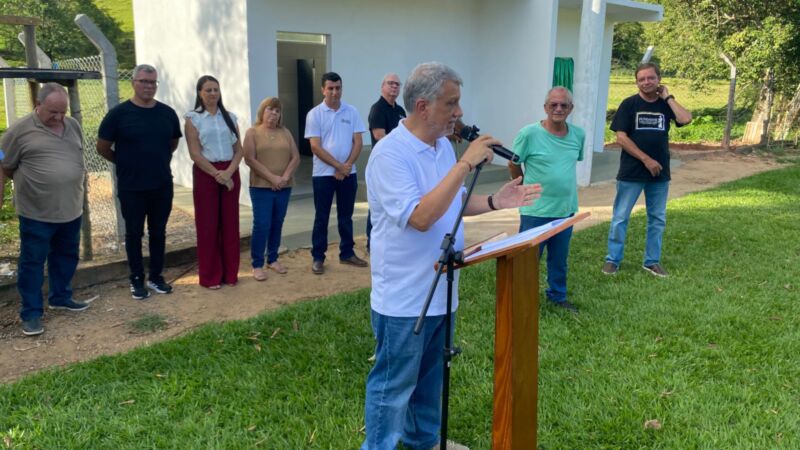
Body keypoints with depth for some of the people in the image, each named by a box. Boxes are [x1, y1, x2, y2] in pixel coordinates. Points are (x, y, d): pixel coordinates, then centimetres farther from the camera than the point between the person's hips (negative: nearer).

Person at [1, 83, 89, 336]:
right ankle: (32, 313, 10)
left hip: (71, 208, 5)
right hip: (36, 212, -5)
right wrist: (31, 183, 6)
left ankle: (60, 298, 34)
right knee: (32, 262, 3)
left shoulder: (73, 126, 7)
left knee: (66, 257, 17)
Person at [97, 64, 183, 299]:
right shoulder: (119, 113, -7)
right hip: (131, 188, -3)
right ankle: (137, 280, 20)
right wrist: (127, 163, 7)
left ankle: (156, 277, 24)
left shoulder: (167, 113, 2)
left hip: (162, 186, 3)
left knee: (158, 233, 11)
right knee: (134, 234, 8)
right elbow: (103, 148, -1)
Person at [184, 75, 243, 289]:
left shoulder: (230, 117, 9)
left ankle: (230, 273, 18)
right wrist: (216, 174, -15)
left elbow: (239, 149, 5)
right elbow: (195, 154, -9)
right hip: (205, 174, -3)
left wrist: (229, 172, -11)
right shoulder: (193, 118, -2)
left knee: (230, 223, 7)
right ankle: (210, 276, 11)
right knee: (207, 225, 1)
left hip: (230, 173, 3)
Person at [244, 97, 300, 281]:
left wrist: (286, 176, -11)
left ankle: (273, 259, 22)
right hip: (261, 186, -4)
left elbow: (295, 157, 5)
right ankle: (257, 265, 1)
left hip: (284, 187, 4)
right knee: (262, 225, -7)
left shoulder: (285, 132, 12)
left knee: (277, 224, 10)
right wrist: (272, 178, -16)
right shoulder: (252, 132, 0)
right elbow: (250, 159, -9)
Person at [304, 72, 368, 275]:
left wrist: (347, 166, -12)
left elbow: (357, 142, 0)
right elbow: (316, 147, -10)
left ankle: (347, 253, 23)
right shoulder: (315, 114, -4)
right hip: (323, 174, -2)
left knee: (346, 216, 11)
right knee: (321, 217, 4)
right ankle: (318, 258, 11)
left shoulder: (351, 112, 4)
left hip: (348, 173, 3)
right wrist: (338, 166, -15)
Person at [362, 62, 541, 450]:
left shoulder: (443, 145, 7)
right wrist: (465, 163, -29)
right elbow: (420, 216, -31)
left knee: (430, 377, 23)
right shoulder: (390, 153, -20)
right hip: (404, 298, -8)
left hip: (440, 291, 9)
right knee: (393, 386, 6)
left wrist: (495, 202, -1)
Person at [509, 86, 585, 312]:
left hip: (566, 209, 5)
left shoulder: (579, 135, 0)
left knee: (559, 259, 19)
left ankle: (557, 296, 37)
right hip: (535, 211, -5)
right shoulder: (529, 134, -15)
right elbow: (513, 165, -4)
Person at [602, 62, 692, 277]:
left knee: (657, 219, 11)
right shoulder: (629, 104, -4)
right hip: (631, 173, -3)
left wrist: (668, 97, -7)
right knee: (620, 217, 1)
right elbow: (621, 138, -10)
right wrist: (646, 159, -14)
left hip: (660, 174, 4)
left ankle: (652, 261, 24)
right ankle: (613, 259, 13)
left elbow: (686, 119, -14)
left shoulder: (666, 104, 5)